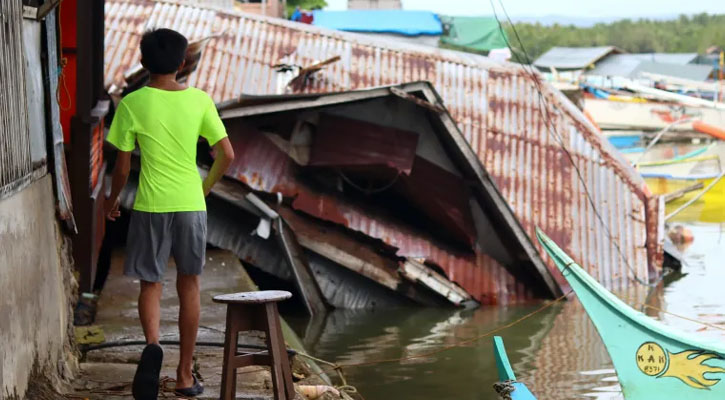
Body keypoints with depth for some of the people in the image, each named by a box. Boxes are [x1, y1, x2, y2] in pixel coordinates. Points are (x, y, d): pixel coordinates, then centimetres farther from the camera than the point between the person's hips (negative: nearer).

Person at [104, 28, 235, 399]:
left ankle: (152, 344, -22)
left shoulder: (132, 104, -6)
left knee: (150, 284, 8)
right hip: (191, 205, 2)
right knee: (188, 284, 13)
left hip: (150, 206, -2)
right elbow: (227, 154, 0)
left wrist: (112, 200, 15)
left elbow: (122, 165, -2)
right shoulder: (199, 101, -1)